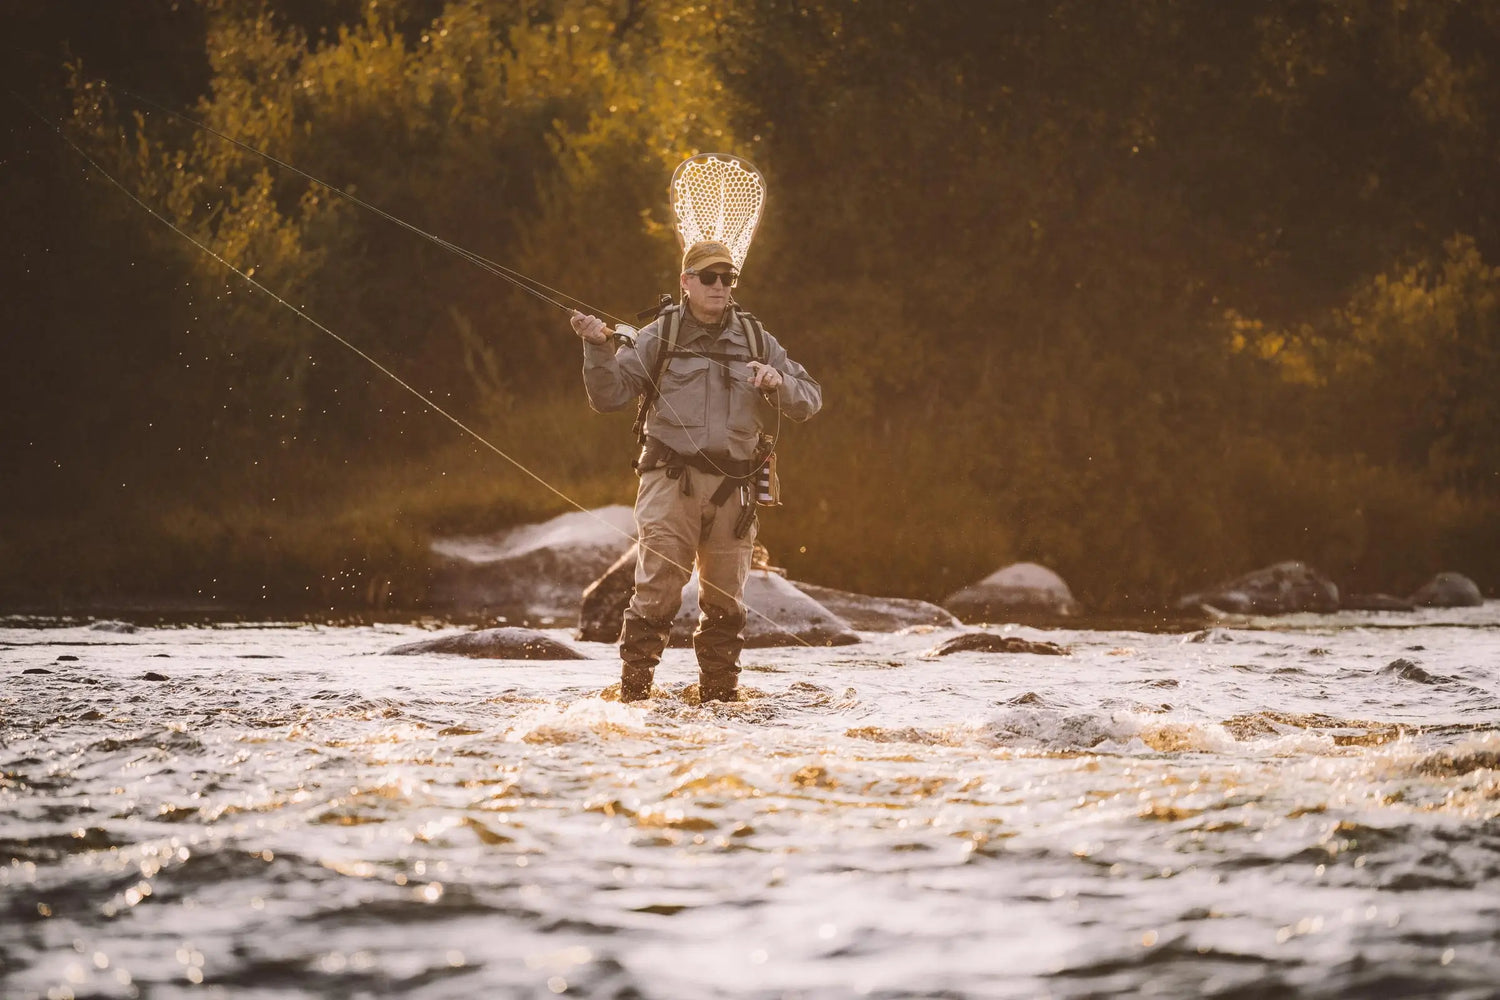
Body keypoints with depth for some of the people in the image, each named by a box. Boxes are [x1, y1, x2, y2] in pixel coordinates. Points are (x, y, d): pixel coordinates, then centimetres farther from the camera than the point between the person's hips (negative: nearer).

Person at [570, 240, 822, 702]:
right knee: (657, 590, -11)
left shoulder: (755, 340, 13)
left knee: (725, 598, 10)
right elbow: (609, 396, 1)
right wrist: (599, 348, -16)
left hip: (733, 488, 3)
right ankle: (634, 689, -7)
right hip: (671, 482, -3)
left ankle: (719, 690, 21)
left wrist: (779, 382, -8)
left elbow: (810, 400, 13)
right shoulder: (659, 336, 5)